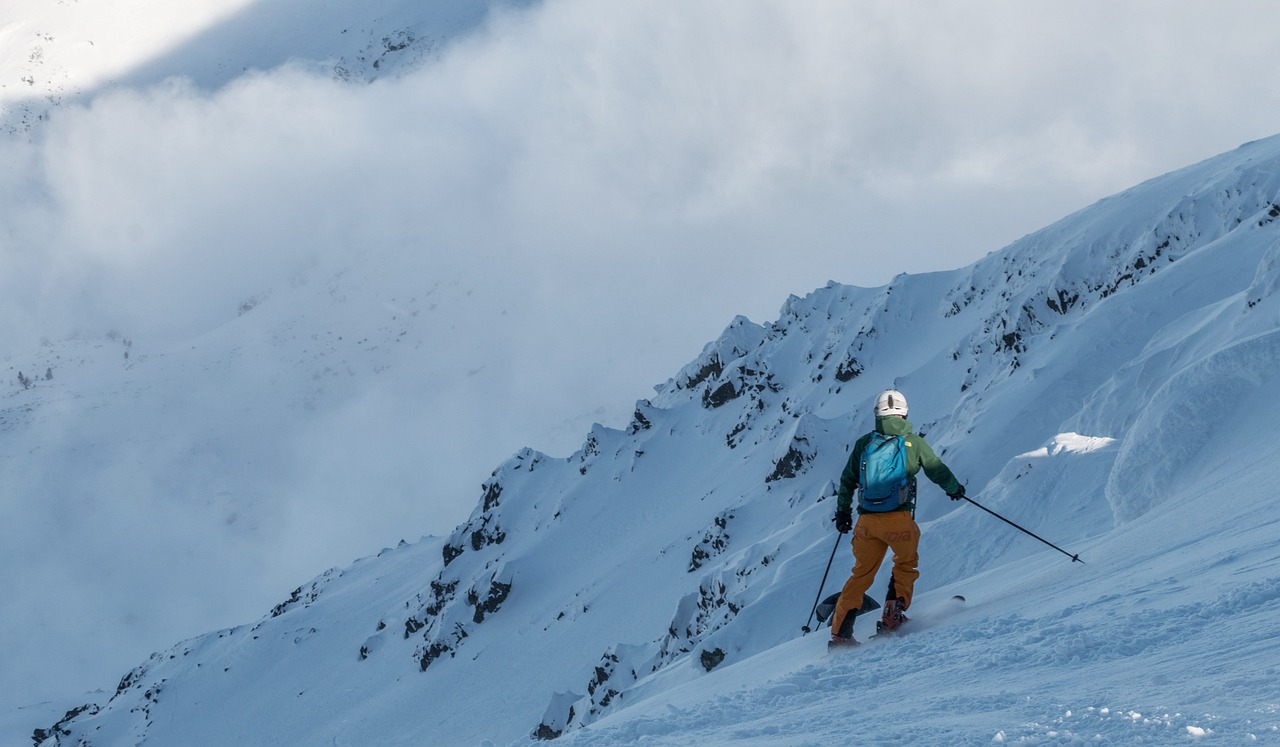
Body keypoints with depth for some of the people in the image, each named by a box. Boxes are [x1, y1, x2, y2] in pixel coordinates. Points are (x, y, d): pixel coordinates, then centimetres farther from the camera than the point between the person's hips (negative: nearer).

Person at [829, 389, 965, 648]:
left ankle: (840, 630, 9)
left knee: (862, 573, 15)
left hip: (867, 520, 3)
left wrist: (843, 511, 29)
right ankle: (893, 614, 9)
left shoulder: (864, 443, 10)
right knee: (906, 564, 23)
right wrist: (954, 488, 32)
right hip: (898, 519, -3)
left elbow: (847, 480, 15)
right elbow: (937, 469, 12)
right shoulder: (913, 442, 2)